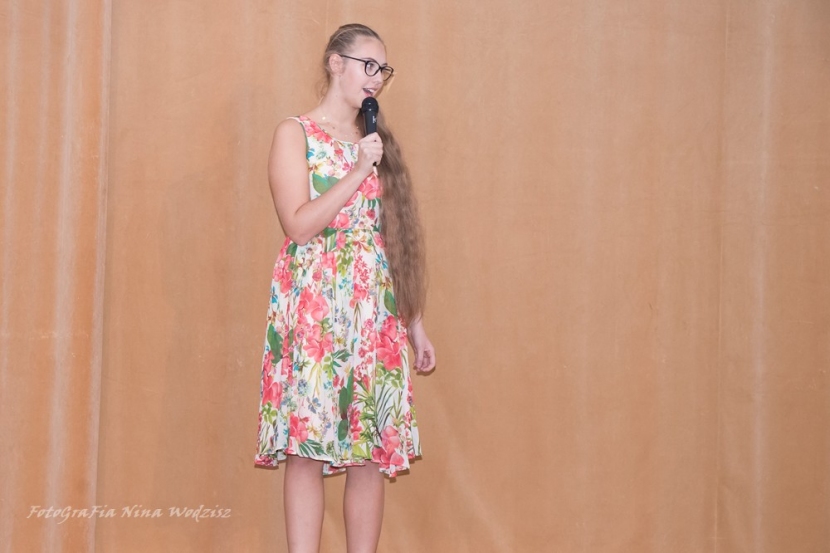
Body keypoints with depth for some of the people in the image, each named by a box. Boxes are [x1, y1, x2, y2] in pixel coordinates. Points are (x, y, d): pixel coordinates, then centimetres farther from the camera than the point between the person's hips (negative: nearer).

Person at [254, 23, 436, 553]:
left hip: (378, 315, 5)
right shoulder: (296, 133, 3)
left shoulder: (377, 141, 17)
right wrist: (358, 173, -11)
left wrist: (417, 325, 14)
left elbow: (398, 243, 16)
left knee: (374, 448, 2)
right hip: (315, 312, -5)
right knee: (308, 443, -8)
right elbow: (300, 225, -10)